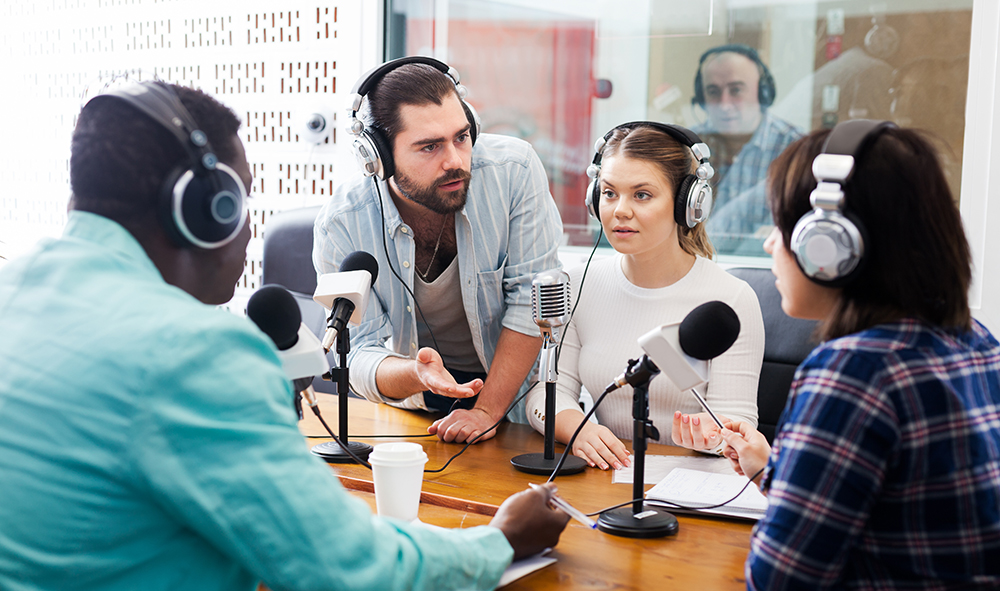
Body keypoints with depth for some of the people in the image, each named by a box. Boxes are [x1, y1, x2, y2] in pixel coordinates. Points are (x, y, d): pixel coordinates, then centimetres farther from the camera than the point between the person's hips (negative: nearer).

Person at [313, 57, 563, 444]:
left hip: (513, 388, -1)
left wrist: (486, 411, -19)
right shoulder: (341, 225, -19)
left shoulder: (514, 169, -20)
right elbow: (360, 357, -17)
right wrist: (416, 375, -39)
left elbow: (531, 299, -16)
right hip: (414, 403, 2)